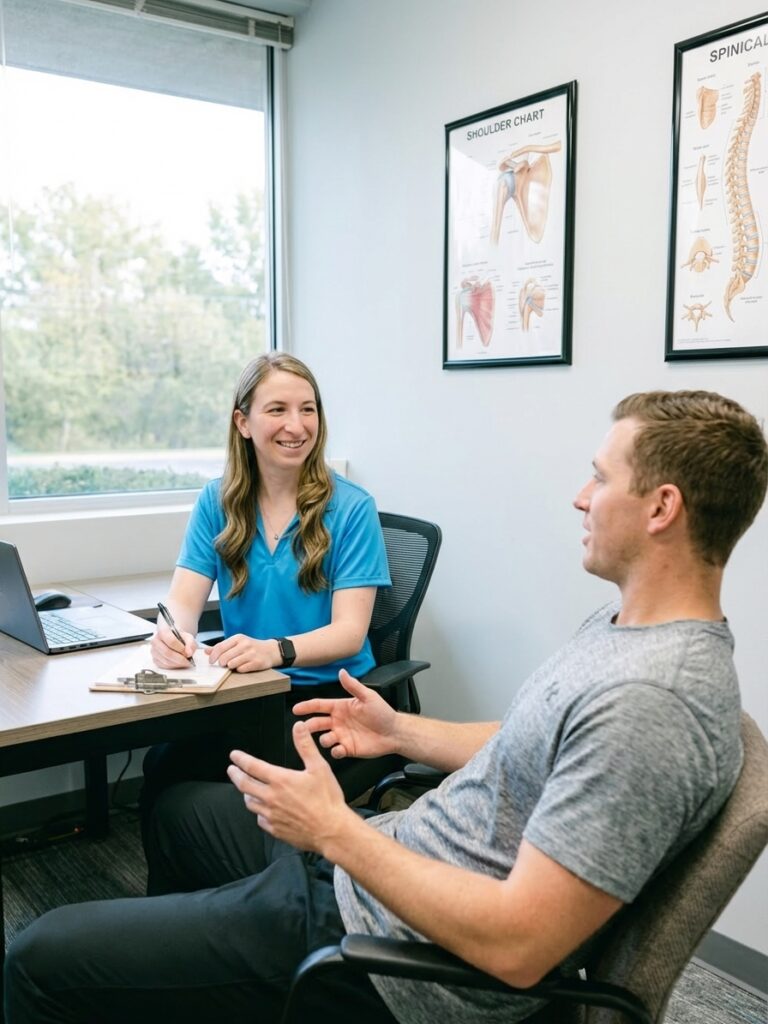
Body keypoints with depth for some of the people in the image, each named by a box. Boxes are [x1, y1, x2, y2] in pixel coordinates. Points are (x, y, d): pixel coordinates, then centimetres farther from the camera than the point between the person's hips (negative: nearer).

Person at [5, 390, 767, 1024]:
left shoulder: (650, 701, -29)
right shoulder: (622, 626, 3)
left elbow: (517, 945, -30)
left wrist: (335, 831, -22)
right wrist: (400, 731, 11)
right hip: (381, 858, 10)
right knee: (180, 808, 29)